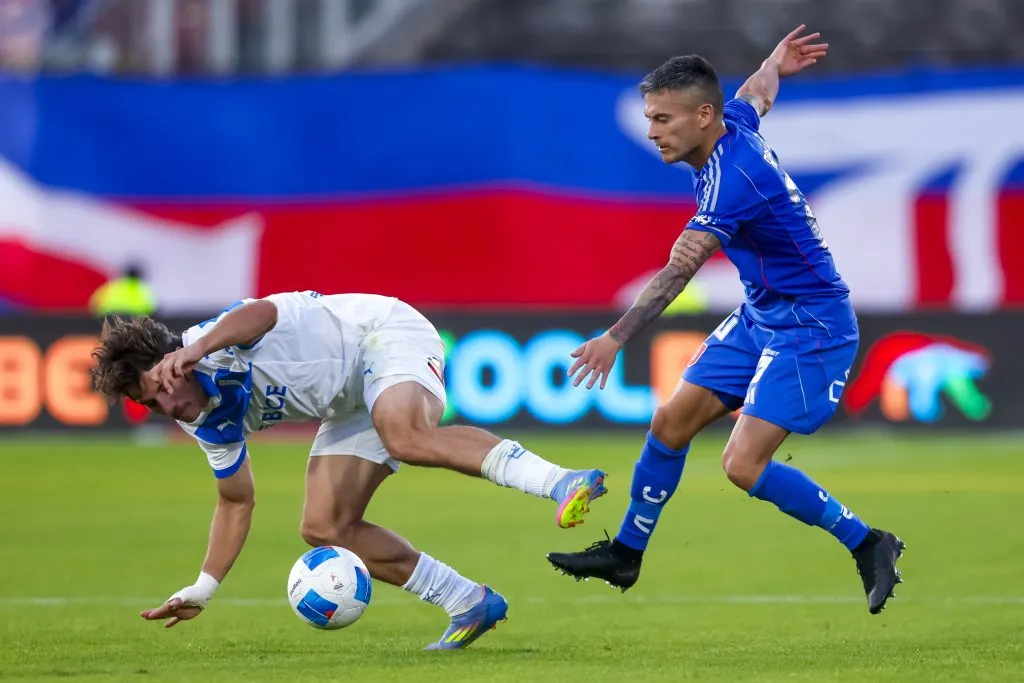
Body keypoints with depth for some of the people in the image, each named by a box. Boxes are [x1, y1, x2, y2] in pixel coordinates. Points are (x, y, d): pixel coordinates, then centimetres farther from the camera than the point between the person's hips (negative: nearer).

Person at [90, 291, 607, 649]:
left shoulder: (218, 341, -24)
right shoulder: (210, 423, 2)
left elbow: (265, 311, -49)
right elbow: (236, 501, 16)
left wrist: (193, 350, -66)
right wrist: (201, 591, 11)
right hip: (353, 405, 9)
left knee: (406, 437, -40)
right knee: (324, 527, -6)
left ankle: (561, 483, -49)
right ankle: (470, 604, -1)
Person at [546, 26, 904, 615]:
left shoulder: (733, 178, -28)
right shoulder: (735, 121, -1)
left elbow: (679, 270, -37)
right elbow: (759, 89, 24)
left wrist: (618, 337, -44)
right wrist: (774, 64, 47)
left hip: (811, 328, -10)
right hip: (761, 317, 10)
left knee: (744, 465, -17)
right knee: (672, 422, 9)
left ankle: (868, 544, -2)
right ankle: (626, 554, 24)